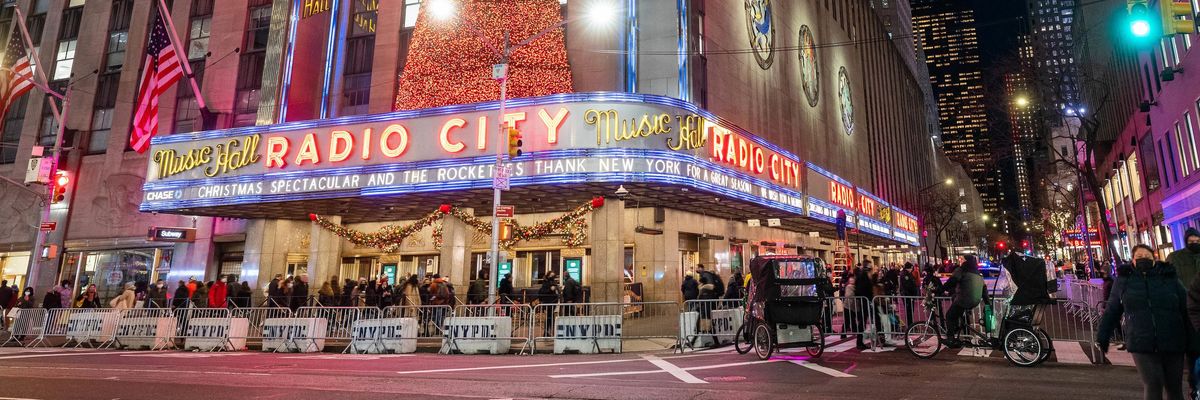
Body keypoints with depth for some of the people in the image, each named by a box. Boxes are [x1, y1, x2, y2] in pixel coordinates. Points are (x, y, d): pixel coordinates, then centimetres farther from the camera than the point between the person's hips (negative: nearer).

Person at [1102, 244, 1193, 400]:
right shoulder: (1124, 280, 6)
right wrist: (1103, 336, 10)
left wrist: (1192, 343, 2)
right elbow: (1112, 311, 11)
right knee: (1152, 385, -13)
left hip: (1172, 344, 2)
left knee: (1174, 386, 12)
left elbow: (1186, 311, 7)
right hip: (1142, 345, -2)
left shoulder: (1171, 279, 8)